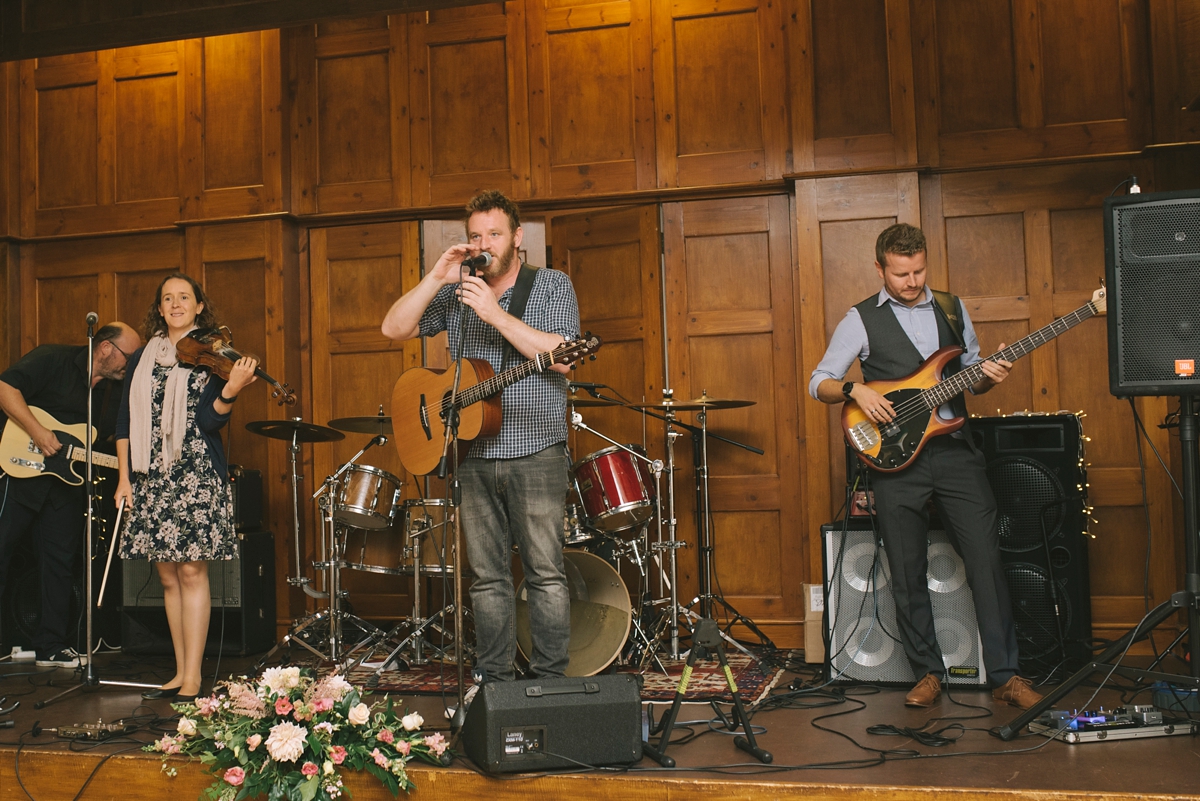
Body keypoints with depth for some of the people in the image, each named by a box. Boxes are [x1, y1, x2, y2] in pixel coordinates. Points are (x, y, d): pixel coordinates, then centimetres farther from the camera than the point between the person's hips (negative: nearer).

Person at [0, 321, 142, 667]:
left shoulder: (115, 390, 10)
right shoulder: (53, 360, -10)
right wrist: (37, 431, -25)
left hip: (66, 480, 7)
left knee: (61, 561, 8)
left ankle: (52, 645, 17)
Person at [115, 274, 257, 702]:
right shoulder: (142, 357, 14)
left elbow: (211, 420, -9)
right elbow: (124, 421, 14)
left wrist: (231, 390, -27)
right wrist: (124, 477, 8)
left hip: (196, 474, -4)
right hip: (150, 477, 5)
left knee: (191, 570, -8)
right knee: (168, 575, 7)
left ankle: (192, 680, -5)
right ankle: (180, 673, 15)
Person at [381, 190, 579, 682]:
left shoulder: (552, 286, 2)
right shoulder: (455, 294, 12)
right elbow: (394, 329, 3)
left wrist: (497, 315, -18)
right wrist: (437, 277, -7)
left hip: (534, 455, -4)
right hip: (473, 457, 4)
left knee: (545, 574, -2)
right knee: (487, 577, 8)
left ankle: (549, 682, 7)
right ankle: (494, 682, 17)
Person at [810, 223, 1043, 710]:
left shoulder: (952, 309, 13)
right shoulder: (862, 319, 3)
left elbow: (972, 379, 20)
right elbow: (818, 383, 2)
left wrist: (988, 376, -2)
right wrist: (855, 390, -16)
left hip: (955, 450, 2)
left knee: (986, 560, -3)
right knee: (907, 575, 3)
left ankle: (1005, 675, 6)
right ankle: (928, 673, 18)